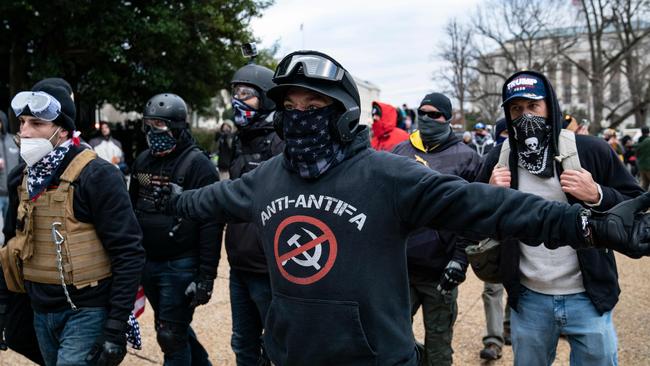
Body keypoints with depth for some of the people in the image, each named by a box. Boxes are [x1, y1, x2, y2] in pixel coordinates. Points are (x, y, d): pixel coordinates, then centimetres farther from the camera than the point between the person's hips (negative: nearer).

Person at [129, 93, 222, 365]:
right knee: (175, 328, 20)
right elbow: (132, 209, 16)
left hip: (180, 266, -7)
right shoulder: (143, 160, 7)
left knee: (171, 336, 0)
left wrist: (206, 276, -19)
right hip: (147, 263, 7)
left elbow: (211, 225, -16)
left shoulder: (197, 164, -14)